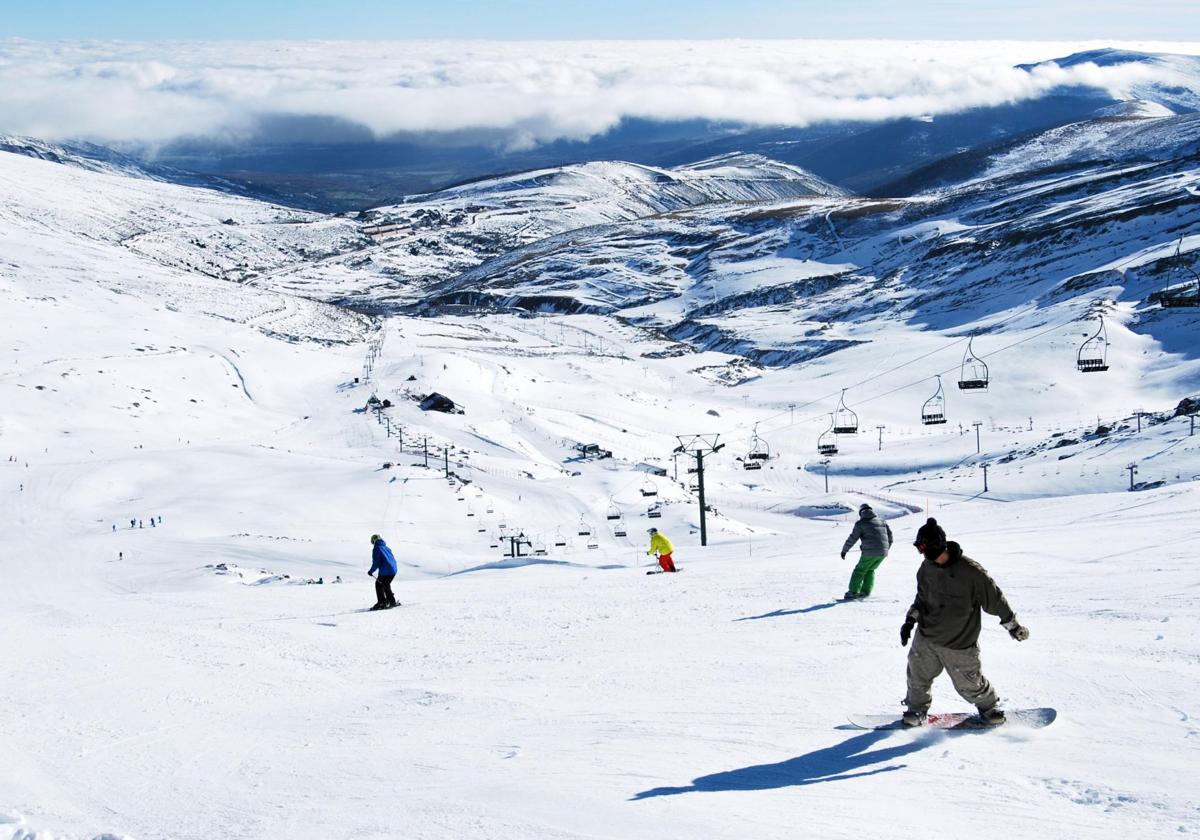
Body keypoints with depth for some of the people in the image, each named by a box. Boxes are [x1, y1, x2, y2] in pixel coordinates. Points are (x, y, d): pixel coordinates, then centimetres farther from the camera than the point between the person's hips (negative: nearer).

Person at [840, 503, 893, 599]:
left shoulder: (861, 523, 0)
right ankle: (865, 592, 14)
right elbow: (889, 533, 19)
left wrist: (844, 550, 10)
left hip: (870, 552, -5)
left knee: (860, 570, 6)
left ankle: (853, 592, 0)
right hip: (883, 552, 5)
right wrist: (887, 548, 29)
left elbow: (852, 538, 0)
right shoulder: (881, 521, 16)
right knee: (870, 570, 21)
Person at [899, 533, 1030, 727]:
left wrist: (1013, 625, -1)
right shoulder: (927, 568, -5)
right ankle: (917, 708, 36)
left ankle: (988, 706, 38)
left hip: (960, 645, -4)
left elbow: (994, 598, -11)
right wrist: (911, 619, 4)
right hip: (926, 638, 4)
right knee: (918, 675, 10)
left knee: (969, 684, 8)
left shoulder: (970, 571, -23)